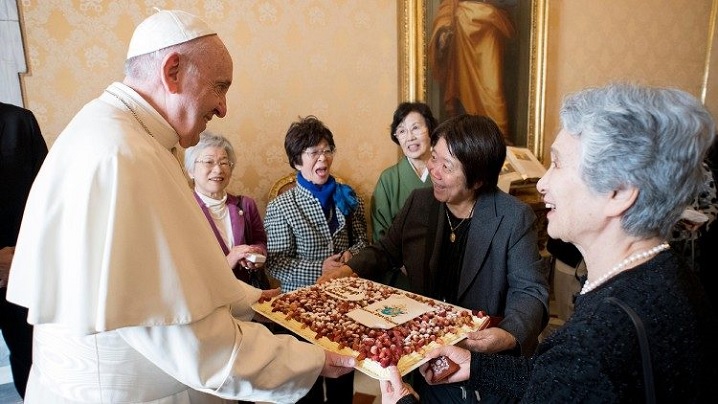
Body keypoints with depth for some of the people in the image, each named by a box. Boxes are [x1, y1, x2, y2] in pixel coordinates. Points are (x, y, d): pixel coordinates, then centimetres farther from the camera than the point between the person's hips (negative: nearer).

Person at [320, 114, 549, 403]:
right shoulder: (420, 201, -4)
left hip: (488, 362, -3)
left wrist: (510, 335, -34)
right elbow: (386, 251, 8)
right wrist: (351, 268, -10)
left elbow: (530, 291, -15)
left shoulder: (515, 217, -17)